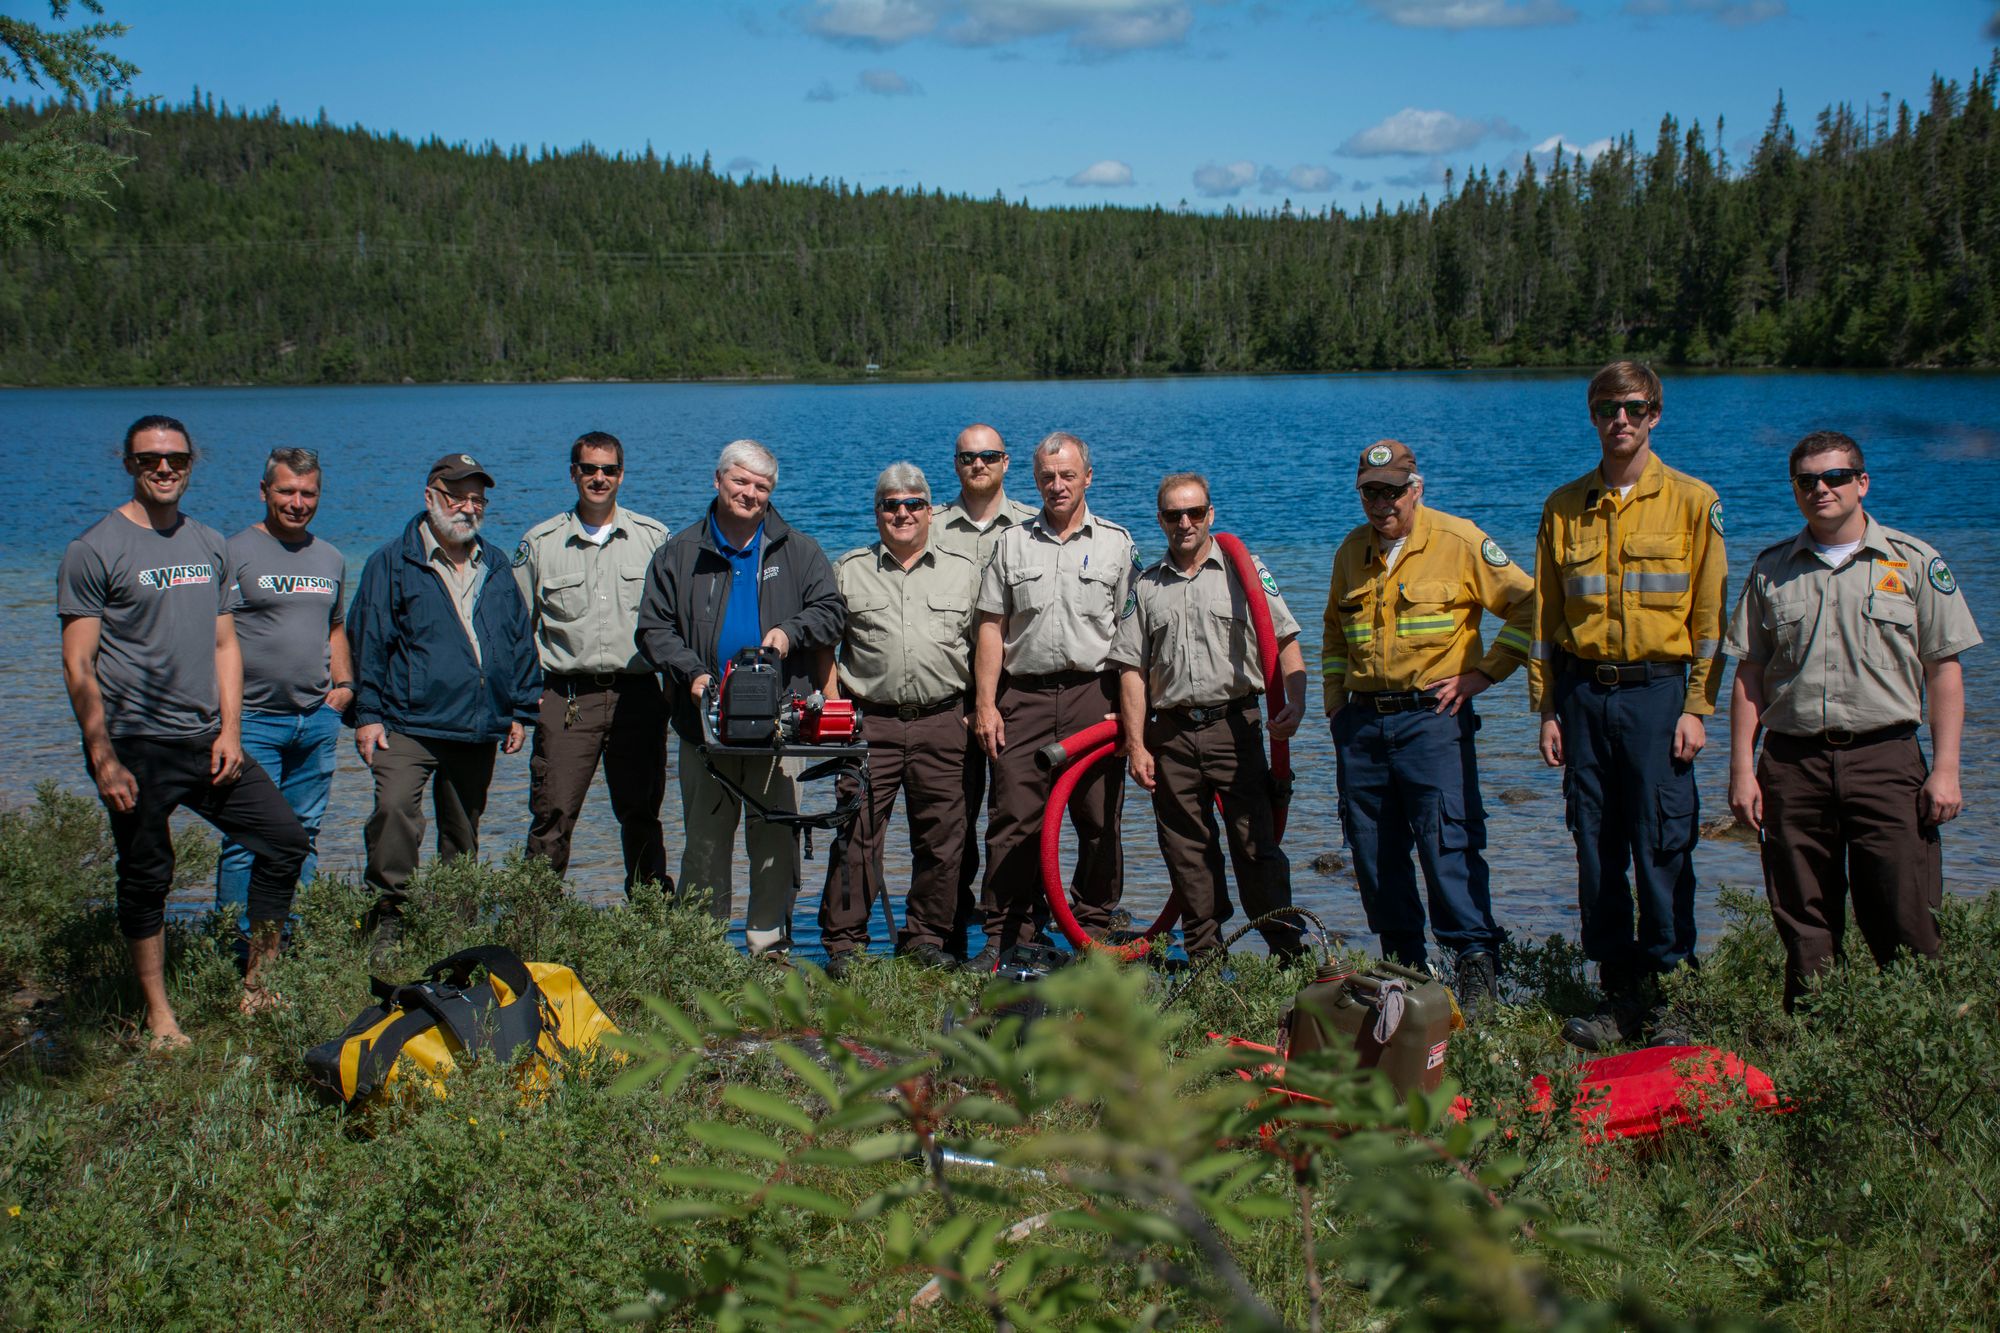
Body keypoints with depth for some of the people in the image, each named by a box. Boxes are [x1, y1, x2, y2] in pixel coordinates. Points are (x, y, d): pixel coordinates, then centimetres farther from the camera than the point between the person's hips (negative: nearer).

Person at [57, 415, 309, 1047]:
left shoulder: (211, 546, 12)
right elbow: (79, 667, -9)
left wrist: (229, 731, 3)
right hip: (135, 749, -6)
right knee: (146, 877, 1)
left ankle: (256, 982, 18)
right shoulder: (95, 550, -6)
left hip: (208, 744, 6)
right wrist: (103, 758, -15)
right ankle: (159, 1016, 14)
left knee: (286, 838, 4)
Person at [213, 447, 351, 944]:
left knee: (303, 834, 10)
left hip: (318, 720, 6)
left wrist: (343, 684, 11)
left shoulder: (331, 559, 15)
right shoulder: (235, 553, -4)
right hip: (254, 720, -6)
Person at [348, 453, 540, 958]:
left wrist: (520, 710, 15)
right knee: (395, 807, -25)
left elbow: (520, 641, 19)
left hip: (479, 728, 5)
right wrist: (368, 713, -7)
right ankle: (388, 920, -15)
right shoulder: (393, 562, 0)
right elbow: (368, 640, -2)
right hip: (409, 722, -5)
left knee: (463, 831, 12)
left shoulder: (495, 567, 14)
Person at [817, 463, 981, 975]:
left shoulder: (962, 571, 12)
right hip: (869, 722, -1)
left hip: (941, 723, 1)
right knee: (857, 834, -4)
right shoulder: (849, 571, 10)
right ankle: (844, 942, 5)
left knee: (942, 837, 4)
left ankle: (927, 938, 17)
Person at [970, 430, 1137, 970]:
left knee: (1100, 822, 1)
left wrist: (1126, 706, -3)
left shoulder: (1116, 543, 9)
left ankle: (1094, 933, 13)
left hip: (1095, 695, -1)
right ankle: (1006, 936, 5)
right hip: (1024, 696, 1)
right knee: (1014, 819, -2)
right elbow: (992, 628, 9)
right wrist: (985, 703, 1)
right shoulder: (1012, 543, 12)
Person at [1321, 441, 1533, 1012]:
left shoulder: (1459, 541, -4)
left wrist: (1485, 672, -4)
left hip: (1432, 715, -5)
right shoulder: (1352, 550, 13)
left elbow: (1528, 605, -3)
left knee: (1448, 841, -11)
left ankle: (1476, 962, -5)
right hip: (1361, 723, 6)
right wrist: (1335, 703, 18)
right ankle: (1403, 965, 17)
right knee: (1373, 850, 7)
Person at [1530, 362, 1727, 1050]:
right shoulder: (1563, 508, 10)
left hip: (1657, 690, -3)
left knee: (1664, 848, -5)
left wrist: (1697, 708, -6)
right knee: (1597, 850, 5)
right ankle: (1618, 997, 13)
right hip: (1582, 693, 3)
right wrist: (1546, 709, 7)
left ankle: (1664, 995, 6)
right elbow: (1544, 614, 12)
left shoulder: (1693, 501, 2)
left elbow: (1710, 612, 0)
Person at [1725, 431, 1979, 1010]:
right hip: (1792, 761, 2)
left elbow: (1943, 671, 4)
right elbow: (1750, 674, 11)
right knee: (1805, 929, 6)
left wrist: (1945, 770, -4)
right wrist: (1743, 767, 3)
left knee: (1907, 926, -6)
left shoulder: (1914, 562, 5)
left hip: (1886, 757, -2)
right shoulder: (1771, 569, 11)